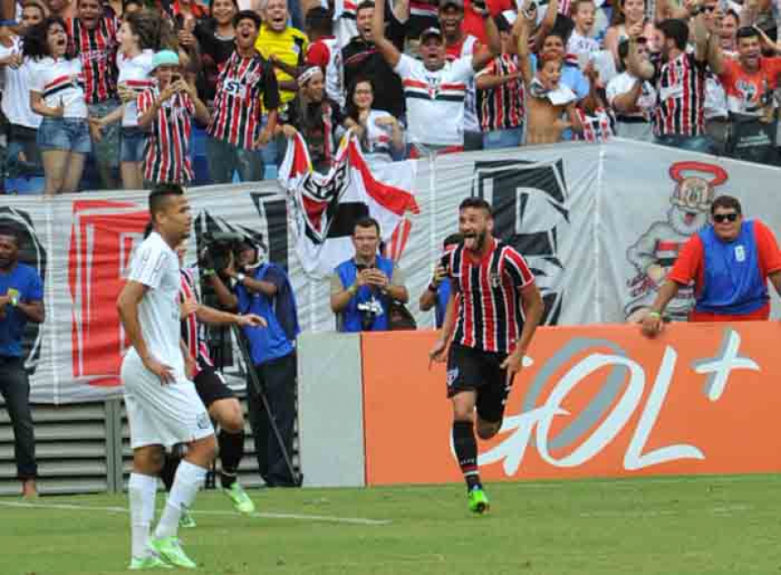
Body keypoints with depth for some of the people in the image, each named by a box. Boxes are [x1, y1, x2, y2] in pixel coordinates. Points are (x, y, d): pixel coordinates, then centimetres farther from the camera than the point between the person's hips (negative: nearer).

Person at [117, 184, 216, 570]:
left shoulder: (165, 253, 17)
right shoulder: (156, 252, -14)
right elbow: (125, 302, -24)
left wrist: (182, 353, 20)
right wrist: (147, 357, -21)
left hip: (147, 369, 10)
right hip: (156, 370, -10)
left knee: (148, 457, 8)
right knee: (204, 444, -7)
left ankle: (142, 552, 7)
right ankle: (165, 536, -8)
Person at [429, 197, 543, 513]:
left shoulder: (507, 259, -18)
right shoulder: (452, 258, -4)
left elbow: (535, 304, -8)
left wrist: (519, 352, -11)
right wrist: (443, 338, 8)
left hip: (501, 352, -2)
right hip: (465, 347, 2)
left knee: (487, 430, 7)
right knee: (462, 411, -21)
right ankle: (473, 486, -18)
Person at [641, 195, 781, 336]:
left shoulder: (757, 232, -7)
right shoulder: (700, 242, -8)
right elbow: (674, 281, -13)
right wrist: (654, 313, -26)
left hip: (752, 315, 0)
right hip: (709, 318, 0)